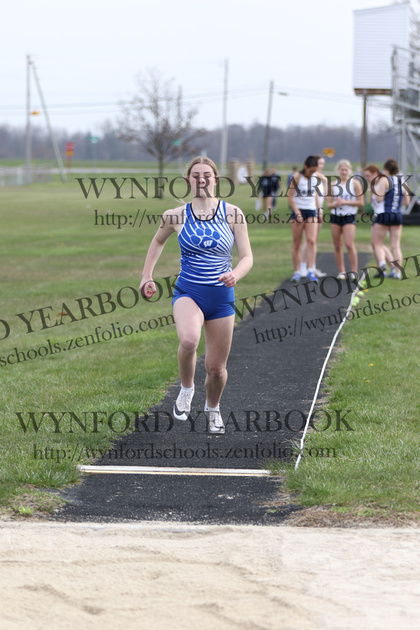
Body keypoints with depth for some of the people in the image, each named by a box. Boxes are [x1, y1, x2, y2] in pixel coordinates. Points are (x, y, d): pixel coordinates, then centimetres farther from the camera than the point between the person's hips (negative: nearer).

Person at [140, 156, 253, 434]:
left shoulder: (232, 214, -3)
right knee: (189, 340, -34)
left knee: (216, 367, 6)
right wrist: (147, 276, 14)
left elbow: (247, 257, -2)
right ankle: (186, 390, -5)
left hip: (222, 296, 1)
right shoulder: (176, 216, -1)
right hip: (188, 293, -1)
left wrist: (236, 275, -23)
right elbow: (158, 241, 20)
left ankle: (213, 408, 39)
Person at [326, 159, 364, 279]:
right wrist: (335, 204, -13)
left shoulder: (355, 183, 0)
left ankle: (354, 271, -8)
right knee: (337, 246, 3)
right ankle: (341, 271, 12)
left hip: (349, 216, -4)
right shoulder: (333, 185, 10)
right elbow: (329, 204, 10)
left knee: (349, 244, -14)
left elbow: (361, 203, -4)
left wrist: (345, 202, -12)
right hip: (335, 216, 4)